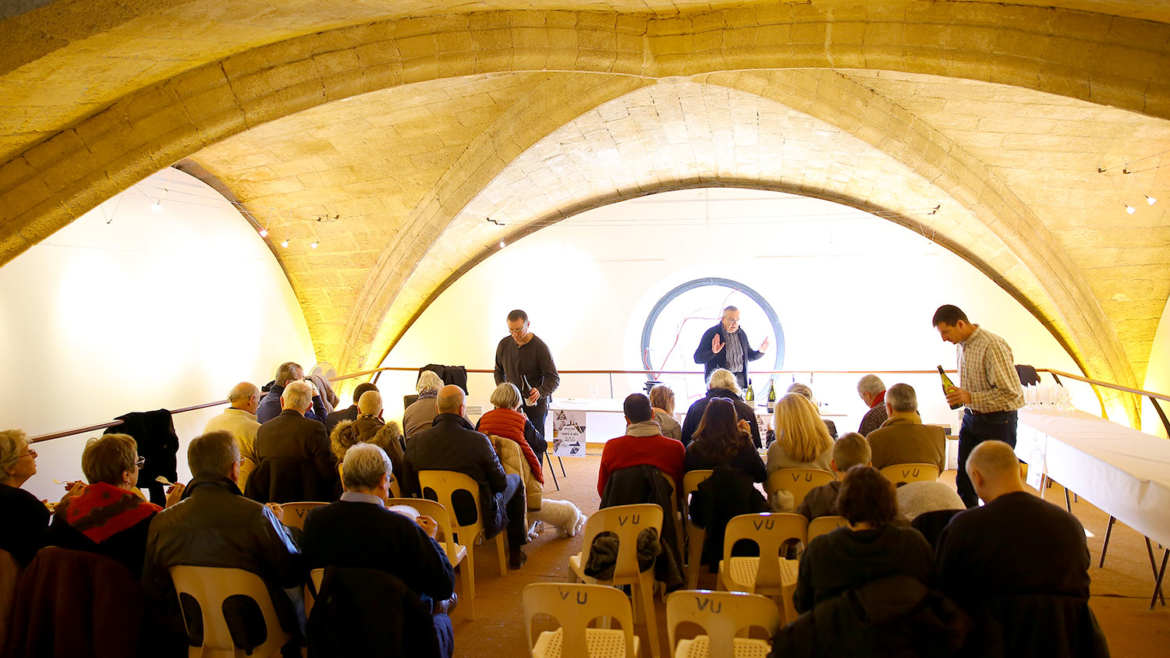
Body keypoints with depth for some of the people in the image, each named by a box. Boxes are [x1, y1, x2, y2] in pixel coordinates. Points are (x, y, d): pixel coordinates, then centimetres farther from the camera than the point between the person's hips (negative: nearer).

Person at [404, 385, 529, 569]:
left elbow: (409, 488, -3)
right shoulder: (478, 441, -26)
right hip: (479, 516, -4)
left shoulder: (415, 442, -15)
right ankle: (515, 552, 32)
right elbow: (500, 483, -14)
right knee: (516, 480, 23)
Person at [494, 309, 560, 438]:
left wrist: (540, 392, -30)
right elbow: (499, 371, 20)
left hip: (535, 407, -4)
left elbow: (554, 379, -12)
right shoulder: (504, 344, 4)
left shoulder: (540, 347, -12)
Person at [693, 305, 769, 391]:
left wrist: (760, 352, 3)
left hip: (740, 381, 4)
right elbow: (697, 358, -8)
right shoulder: (711, 333, -5)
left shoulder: (741, 333, 11)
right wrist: (713, 352, -25)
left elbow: (749, 355, 23)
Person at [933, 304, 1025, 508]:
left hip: (997, 421, -8)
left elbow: (1011, 392, -22)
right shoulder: (961, 345, 6)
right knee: (964, 481, 10)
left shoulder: (993, 346, -21)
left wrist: (970, 398, -27)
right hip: (972, 418, 8)